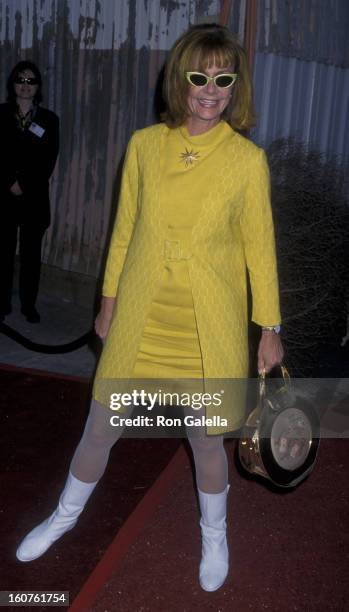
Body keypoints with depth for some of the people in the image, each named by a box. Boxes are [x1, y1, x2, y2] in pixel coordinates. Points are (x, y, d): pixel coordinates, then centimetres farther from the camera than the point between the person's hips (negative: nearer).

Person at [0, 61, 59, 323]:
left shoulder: (49, 119, 6)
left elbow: (48, 162, 0)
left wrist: (24, 185, -9)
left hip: (34, 197, 0)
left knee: (31, 252, 4)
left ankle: (29, 305, 13)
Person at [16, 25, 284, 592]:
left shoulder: (248, 160, -7)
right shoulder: (144, 145, -1)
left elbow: (260, 247, -1)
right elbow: (125, 230, 7)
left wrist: (270, 328, 1)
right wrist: (109, 301, 11)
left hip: (210, 329, -2)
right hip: (139, 321, 2)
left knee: (207, 440, 13)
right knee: (99, 430, 14)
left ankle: (214, 534, 43)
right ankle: (66, 515, 44)